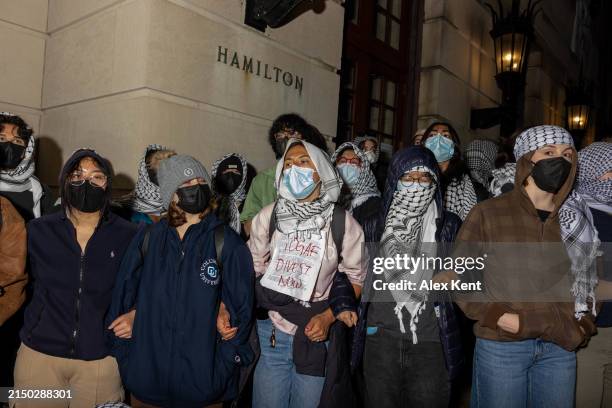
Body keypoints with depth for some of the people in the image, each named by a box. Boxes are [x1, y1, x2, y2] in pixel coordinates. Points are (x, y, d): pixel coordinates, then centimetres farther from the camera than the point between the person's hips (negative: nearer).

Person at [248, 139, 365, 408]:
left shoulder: (342, 221, -8)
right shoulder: (268, 216, -3)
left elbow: (357, 277, 0)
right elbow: (251, 268, 5)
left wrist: (329, 317, -11)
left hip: (318, 336, -1)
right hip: (271, 334, 2)